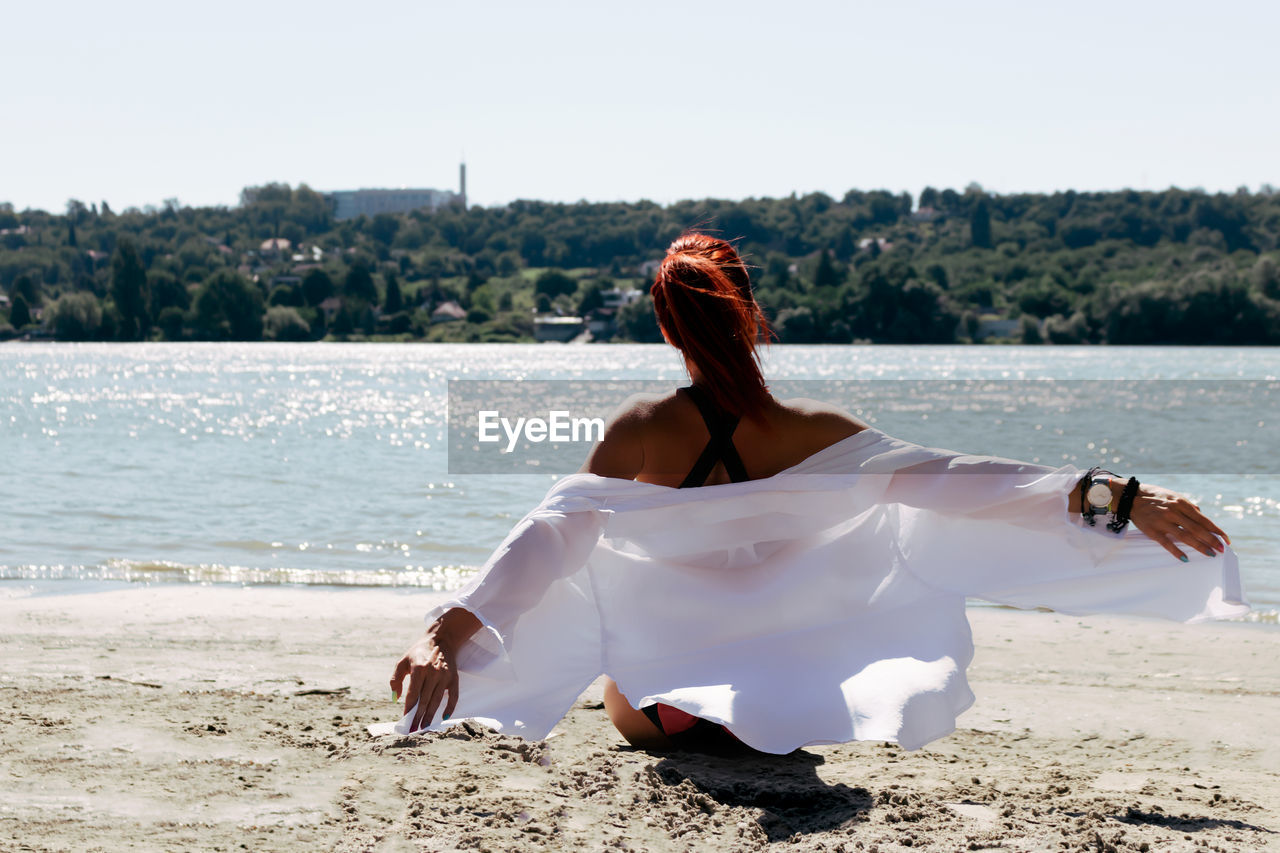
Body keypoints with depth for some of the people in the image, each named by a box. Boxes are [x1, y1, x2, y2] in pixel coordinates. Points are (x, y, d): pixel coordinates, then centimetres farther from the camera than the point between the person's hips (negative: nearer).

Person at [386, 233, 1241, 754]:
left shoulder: (645, 429, -17)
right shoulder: (815, 432, -15)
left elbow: (553, 532, -27)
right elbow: (955, 480, -21)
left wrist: (449, 629, -34)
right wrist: (1115, 495, -22)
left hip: (652, 711, -1)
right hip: (776, 713, 1)